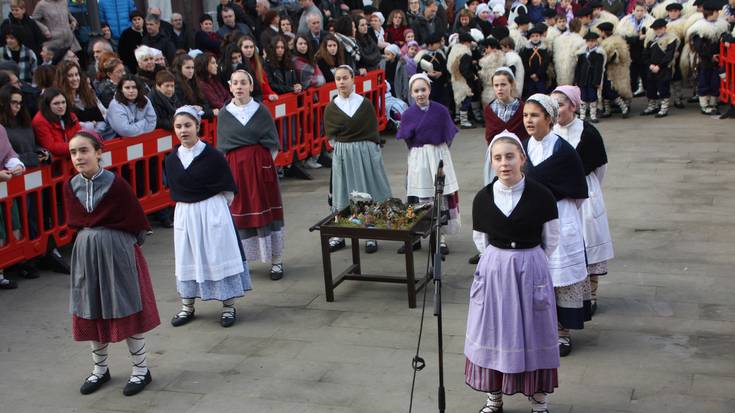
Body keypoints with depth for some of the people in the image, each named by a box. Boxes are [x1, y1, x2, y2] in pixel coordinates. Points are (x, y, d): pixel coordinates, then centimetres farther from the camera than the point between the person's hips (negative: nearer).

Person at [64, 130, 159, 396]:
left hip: (117, 249, -5)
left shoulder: (115, 183, -14)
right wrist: (88, 232, 3)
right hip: (86, 252, 5)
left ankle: (141, 369, 17)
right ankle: (100, 369, 30)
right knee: (92, 313, 13)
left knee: (127, 310, 3)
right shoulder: (71, 186, 0)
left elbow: (135, 219, -9)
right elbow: (74, 221, 13)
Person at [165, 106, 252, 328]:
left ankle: (228, 306, 13)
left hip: (213, 211, -4)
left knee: (219, 255, 3)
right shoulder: (171, 160, 0)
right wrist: (189, 202, 5)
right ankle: (187, 306, 25)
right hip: (184, 213, 4)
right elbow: (175, 191, 11)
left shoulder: (212, 155, -11)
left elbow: (227, 190, -6)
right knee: (186, 258, 12)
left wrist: (212, 206, 0)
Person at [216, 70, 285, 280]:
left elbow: (272, 144, 5)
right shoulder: (224, 114, 4)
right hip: (234, 167, 1)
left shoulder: (261, 111, 2)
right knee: (238, 212, 3)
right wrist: (229, 169, 0)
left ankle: (276, 261, 8)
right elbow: (221, 148, 9)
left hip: (260, 166, -1)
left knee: (266, 211, 2)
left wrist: (264, 162, -3)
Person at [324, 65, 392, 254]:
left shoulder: (365, 104, 0)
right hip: (342, 154, 1)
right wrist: (344, 144, -5)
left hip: (366, 152, -1)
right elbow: (330, 134, 5)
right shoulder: (331, 108, 2)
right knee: (342, 196, 5)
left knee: (368, 195, 2)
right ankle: (339, 236, 12)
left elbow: (373, 131, 2)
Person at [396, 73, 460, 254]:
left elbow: (449, 136, 0)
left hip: (439, 156, 0)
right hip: (417, 159, 1)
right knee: (417, 198, 4)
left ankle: (441, 237, 12)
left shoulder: (441, 110, -5)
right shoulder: (408, 114, -2)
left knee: (442, 195, 2)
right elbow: (406, 140, 1)